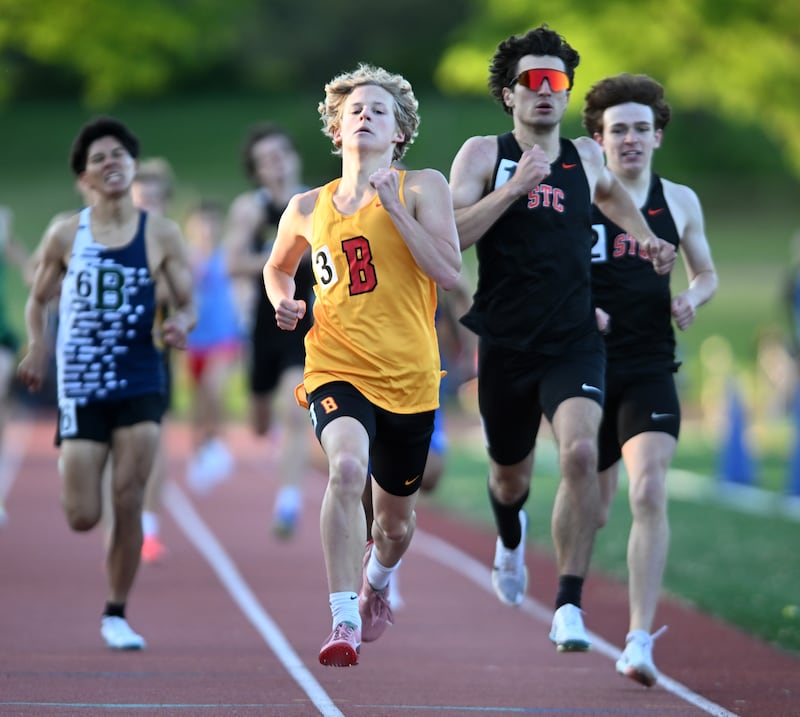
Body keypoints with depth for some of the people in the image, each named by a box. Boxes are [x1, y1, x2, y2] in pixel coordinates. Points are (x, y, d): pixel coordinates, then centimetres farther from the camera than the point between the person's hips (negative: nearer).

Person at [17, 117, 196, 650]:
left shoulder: (161, 234, 1)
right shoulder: (66, 236, 1)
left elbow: (188, 303, 5)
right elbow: (39, 300, 12)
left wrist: (181, 323, -18)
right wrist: (37, 347, -5)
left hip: (141, 382, 0)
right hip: (81, 387, 0)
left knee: (129, 504, -6)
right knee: (83, 517, -4)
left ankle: (117, 615, 9)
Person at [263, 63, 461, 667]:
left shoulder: (422, 188, 0)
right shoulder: (309, 208, 7)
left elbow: (450, 273, -12)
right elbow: (278, 267, 27)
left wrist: (394, 208, -17)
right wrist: (284, 301, 5)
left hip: (410, 378, 0)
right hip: (336, 368, 0)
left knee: (396, 519, 16)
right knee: (347, 467, -31)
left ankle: (376, 582, 53)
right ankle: (344, 624, -30)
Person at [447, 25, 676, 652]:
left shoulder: (586, 157, 9)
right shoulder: (483, 154, 0)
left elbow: (612, 195, 34)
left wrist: (647, 239, 17)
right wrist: (516, 185, -21)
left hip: (574, 343, 0)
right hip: (505, 344, 0)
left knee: (580, 452, -25)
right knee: (510, 473, 17)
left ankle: (570, 605, -21)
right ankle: (511, 537, 56)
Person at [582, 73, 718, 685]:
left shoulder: (680, 202, 7)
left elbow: (707, 272, 21)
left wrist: (693, 297, -2)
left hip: (650, 370, 1)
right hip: (588, 365, -1)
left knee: (650, 492, -20)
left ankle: (640, 639, -22)